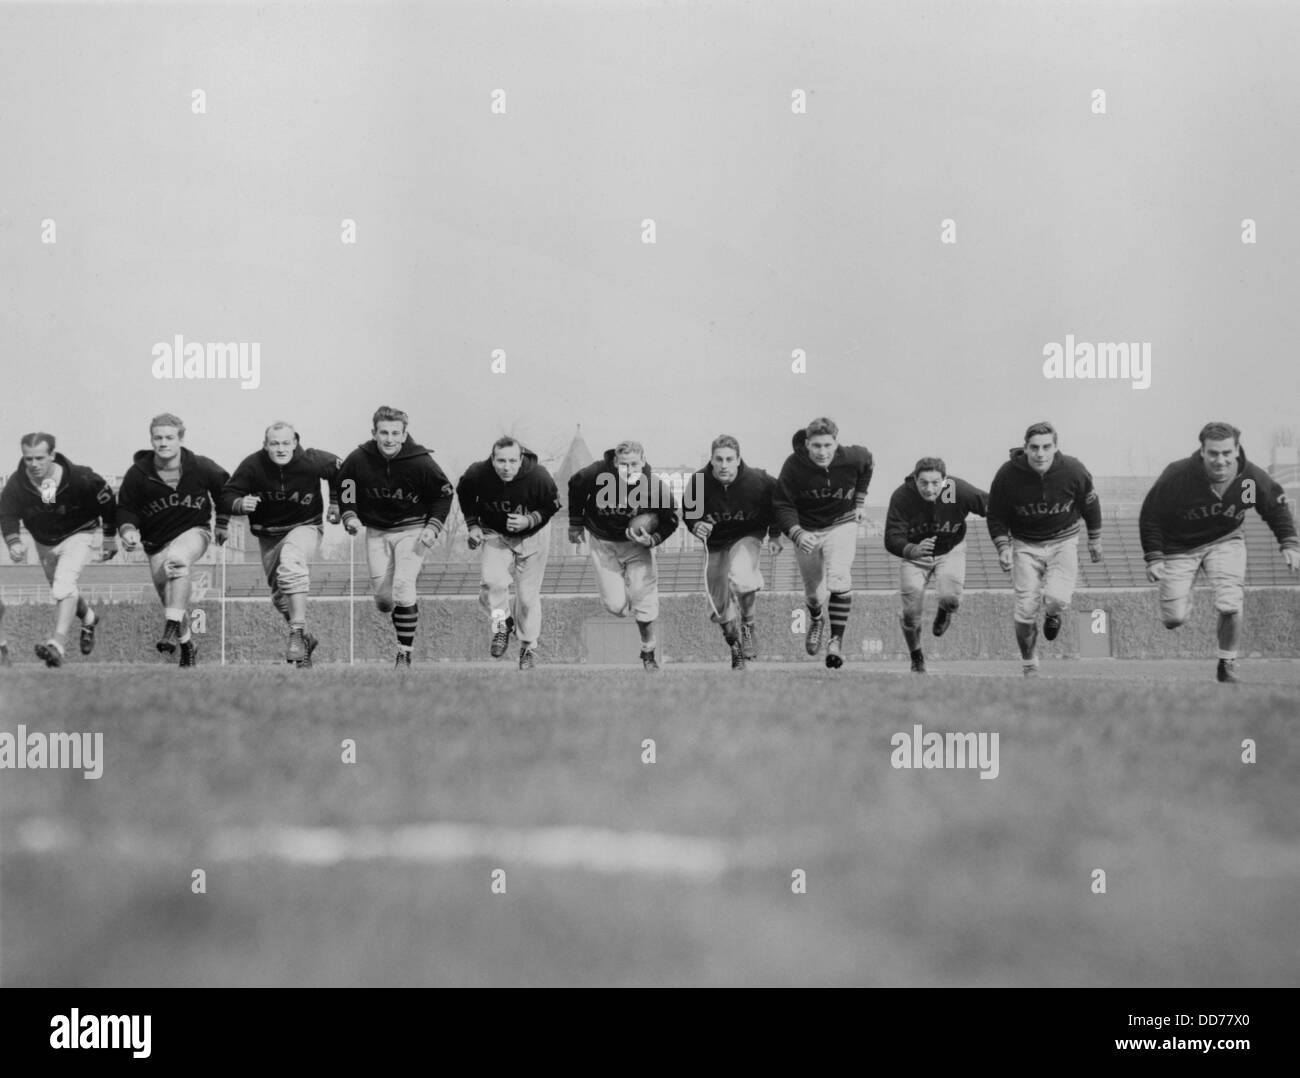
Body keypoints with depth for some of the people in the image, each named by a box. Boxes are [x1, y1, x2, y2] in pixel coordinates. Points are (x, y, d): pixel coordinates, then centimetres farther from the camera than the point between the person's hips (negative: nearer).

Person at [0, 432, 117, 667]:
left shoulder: (80, 479, -27)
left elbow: (107, 500, -11)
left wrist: (110, 537, -2)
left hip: (78, 535, -5)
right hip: (44, 541, 5)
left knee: (65, 582, -27)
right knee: (61, 588, 20)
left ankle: (58, 644, -35)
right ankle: (88, 618, 53)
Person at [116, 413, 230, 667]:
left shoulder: (200, 468, -11)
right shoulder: (137, 474, -11)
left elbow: (224, 487, 9)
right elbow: (125, 507, -1)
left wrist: (222, 522, 14)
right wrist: (128, 530, -22)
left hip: (194, 531, -3)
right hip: (157, 542, 3)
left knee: (176, 560, -37)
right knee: (168, 599, 8)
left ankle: (172, 627, -42)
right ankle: (187, 645, 34)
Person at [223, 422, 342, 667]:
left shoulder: (312, 461, -17)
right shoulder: (252, 465, -16)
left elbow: (339, 469, 5)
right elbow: (227, 495, -11)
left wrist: (335, 503, 8)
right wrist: (240, 504, -33)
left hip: (305, 527, -4)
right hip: (269, 535, 4)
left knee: (291, 563, -35)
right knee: (280, 596, 11)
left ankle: (297, 632, -36)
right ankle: (305, 639, 37)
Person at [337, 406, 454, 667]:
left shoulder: (420, 462, -17)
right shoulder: (358, 459, -12)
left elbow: (444, 494, -2)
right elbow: (345, 492, 5)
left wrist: (433, 527, -11)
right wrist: (350, 518, -12)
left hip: (412, 531, -3)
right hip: (376, 532, 3)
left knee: (403, 585, -21)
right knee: (383, 601, 2)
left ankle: (405, 654, -11)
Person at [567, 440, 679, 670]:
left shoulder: (656, 488, -25)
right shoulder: (596, 475, -25)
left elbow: (670, 521, -7)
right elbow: (574, 487, -1)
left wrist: (653, 539, -25)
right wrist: (575, 524, 8)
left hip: (637, 543, 0)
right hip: (603, 543, 0)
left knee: (643, 598, -7)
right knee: (615, 605, -5)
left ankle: (648, 651, 16)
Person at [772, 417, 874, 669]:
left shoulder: (852, 458, -18)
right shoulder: (794, 466, -23)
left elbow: (867, 464, 8)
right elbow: (782, 505, -18)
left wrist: (859, 502, 10)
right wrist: (797, 534, -34)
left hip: (841, 525, -1)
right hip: (806, 529, 1)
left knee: (839, 579, -24)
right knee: (814, 593, 11)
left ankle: (837, 641, -19)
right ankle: (816, 620, 47)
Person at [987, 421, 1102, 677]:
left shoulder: (1072, 471, -15)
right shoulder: (1008, 475, -16)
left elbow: (1090, 504, 4)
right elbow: (996, 515, -2)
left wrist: (1095, 541, 12)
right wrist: (1003, 548, -14)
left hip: (1063, 541, 0)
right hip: (1025, 545, 0)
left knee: (1057, 598, -22)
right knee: (1026, 611, -7)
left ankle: (1053, 614, 17)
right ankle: (1030, 667, 15)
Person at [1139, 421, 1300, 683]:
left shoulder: (1253, 478, -20)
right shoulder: (1177, 477, -29)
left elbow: (1277, 507, 1)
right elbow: (1150, 515, -15)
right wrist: (1154, 558, -18)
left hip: (1225, 541, 1)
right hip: (1179, 547, -1)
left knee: (1230, 607, -20)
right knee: (1173, 619, -4)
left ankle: (1227, 664, 7)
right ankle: (1180, 598, 35)